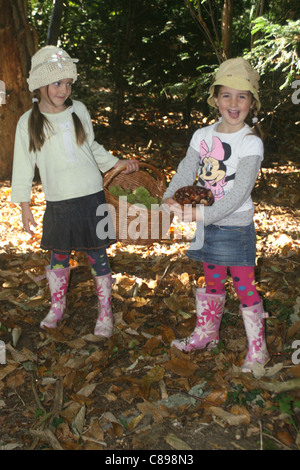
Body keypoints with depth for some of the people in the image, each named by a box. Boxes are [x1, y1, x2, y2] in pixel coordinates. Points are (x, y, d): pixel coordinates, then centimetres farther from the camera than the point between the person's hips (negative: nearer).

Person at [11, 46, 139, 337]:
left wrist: (117, 163, 5)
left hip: (91, 198, 0)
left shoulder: (78, 110, 3)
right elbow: (23, 166, 3)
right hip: (58, 203, 0)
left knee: (97, 255, 5)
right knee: (59, 256, 12)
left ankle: (105, 313, 20)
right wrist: (24, 206, 1)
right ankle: (57, 307, 35)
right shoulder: (28, 122, -1)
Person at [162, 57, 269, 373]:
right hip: (206, 224, 5)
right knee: (211, 282, 20)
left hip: (236, 226, -5)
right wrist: (170, 198, -20)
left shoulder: (251, 143, -12)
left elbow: (239, 192, -20)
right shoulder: (202, 136, 4)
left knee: (244, 287, 2)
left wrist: (203, 215, -28)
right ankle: (206, 334, 38)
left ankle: (257, 349, 18)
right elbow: (185, 173, 0)